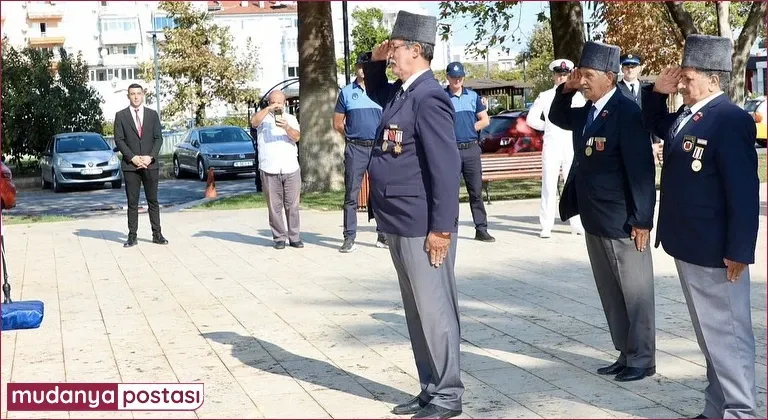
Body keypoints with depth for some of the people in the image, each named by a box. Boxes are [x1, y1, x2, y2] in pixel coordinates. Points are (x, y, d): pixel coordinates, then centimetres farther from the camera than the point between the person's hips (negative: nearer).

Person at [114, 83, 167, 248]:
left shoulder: (152, 114, 9)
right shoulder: (121, 116, 4)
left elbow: (158, 138, 5)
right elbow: (119, 140, -1)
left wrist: (150, 157, -10)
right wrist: (132, 157, -12)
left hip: (151, 164, 1)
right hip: (130, 166, -1)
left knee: (153, 201, 5)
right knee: (132, 202, 1)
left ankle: (157, 234, 10)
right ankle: (132, 236, 3)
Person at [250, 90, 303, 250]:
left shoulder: (291, 119, 14)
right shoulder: (263, 117, 9)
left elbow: (296, 137, -4)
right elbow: (253, 121, -14)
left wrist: (286, 127, -23)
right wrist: (269, 109, -24)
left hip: (291, 169, 1)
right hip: (269, 170, -1)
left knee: (292, 205, 2)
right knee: (274, 206, 0)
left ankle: (294, 237, 9)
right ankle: (279, 237, 8)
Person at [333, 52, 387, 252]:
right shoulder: (346, 92, 6)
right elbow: (338, 123, 9)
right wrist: (354, 135, 8)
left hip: (379, 148, 1)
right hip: (355, 149, -1)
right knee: (351, 195, -1)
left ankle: (383, 235, 14)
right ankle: (349, 238, 2)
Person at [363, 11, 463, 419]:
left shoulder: (428, 97, -17)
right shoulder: (401, 92, 11)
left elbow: (447, 166, -21)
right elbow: (376, 92, 36)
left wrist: (441, 228, -22)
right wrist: (375, 61, 15)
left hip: (422, 228, -10)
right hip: (401, 225, 10)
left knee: (434, 311, 1)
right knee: (417, 312, 15)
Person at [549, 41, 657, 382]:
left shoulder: (627, 113, -16)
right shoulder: (586, 111, 9)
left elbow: (642, 170, -18)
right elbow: (557, 118, 28)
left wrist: (642, 220, -19)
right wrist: (565, 90, 8)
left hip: (622, 223, -9)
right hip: (595, 222, 9)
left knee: (635, 293, 4)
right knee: (610, 294, 15)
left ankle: (642, 359, 14)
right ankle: (626, 353, 26)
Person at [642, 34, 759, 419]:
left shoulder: (731, 120, -18)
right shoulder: (685, 115, 8)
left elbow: (744, 193, -21)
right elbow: (655, 125, 31)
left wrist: (738, 253, -22)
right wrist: (657, 92, 10)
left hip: (715, 252, -9)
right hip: (688, 247, 9)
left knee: (727, 335, 1)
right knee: (710, 334, 18)